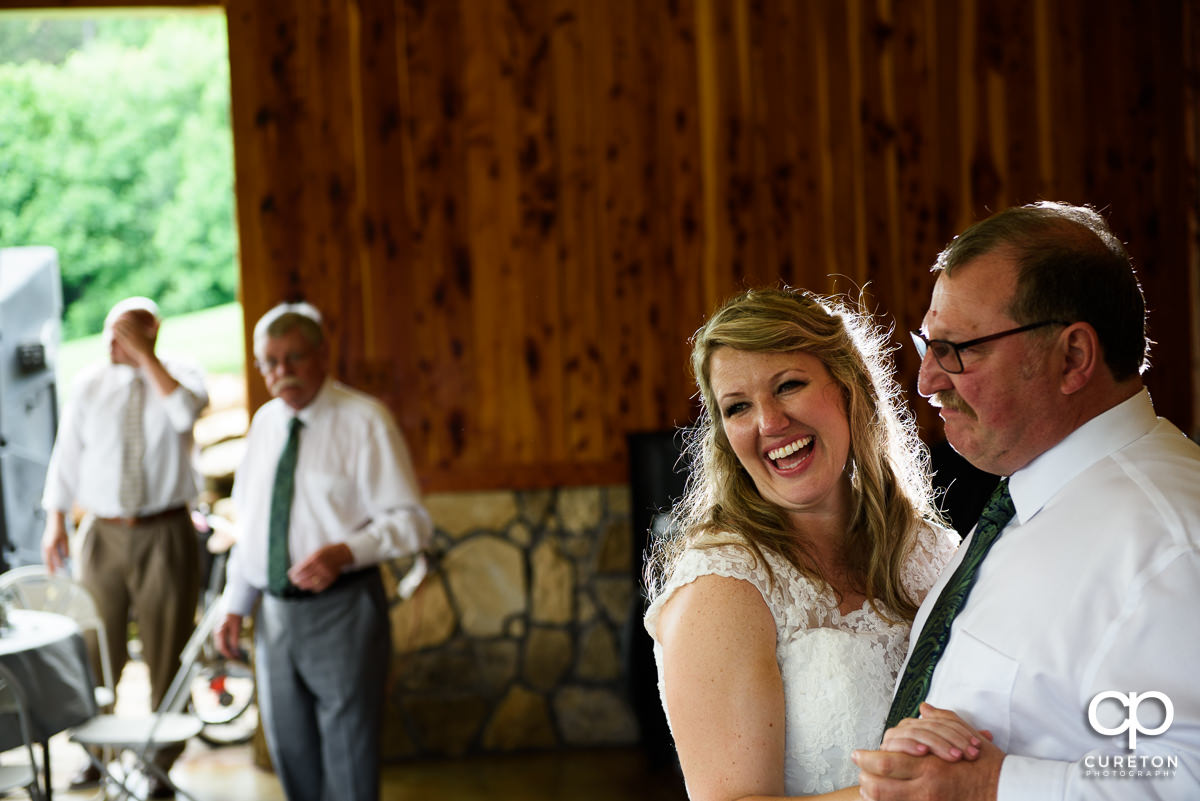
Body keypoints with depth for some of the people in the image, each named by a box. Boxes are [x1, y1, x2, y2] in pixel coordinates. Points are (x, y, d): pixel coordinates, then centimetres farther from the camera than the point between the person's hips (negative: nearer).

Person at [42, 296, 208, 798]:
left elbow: (185, 411, -23)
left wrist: (143, 356, -21)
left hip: (165, 535, -2)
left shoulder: (180, 374, 0)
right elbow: (66, 455, 9)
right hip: (103, 532, 2)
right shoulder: (90, 385, 5)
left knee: (167, 655, 5)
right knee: (97, 651, 7)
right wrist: (56, 522, 4)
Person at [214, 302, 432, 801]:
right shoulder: (264, 423, 11)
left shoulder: (363, 420, -9)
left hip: (342, 610, -6)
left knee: (348, 752, 1)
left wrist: (344, 553, -27)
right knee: (289, 748, 16)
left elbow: (410, 521, -12)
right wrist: (235, 606, 13)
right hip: (275, 612, 6)